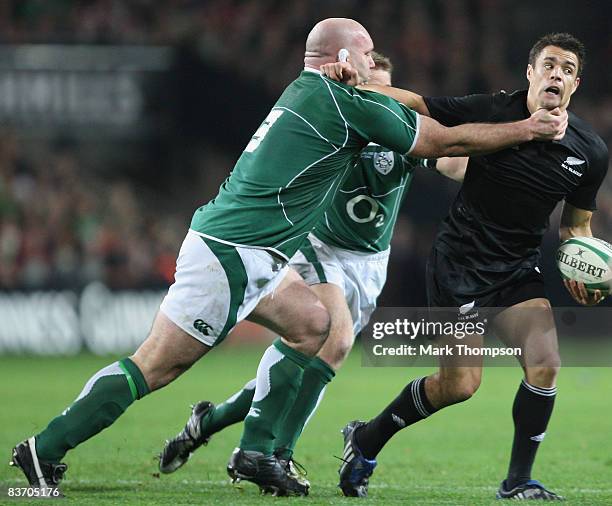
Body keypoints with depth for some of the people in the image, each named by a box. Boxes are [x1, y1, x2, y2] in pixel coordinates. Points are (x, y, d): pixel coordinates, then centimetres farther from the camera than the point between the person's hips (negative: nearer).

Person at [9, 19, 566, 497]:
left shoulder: (306, 93, 16)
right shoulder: (348, 103, -11)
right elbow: (447, 141, -4)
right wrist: (529, 129, 5)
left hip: (248, 257, 10)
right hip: (228, 255, -10)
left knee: (311, 323, 15)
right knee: (154, 366, -8)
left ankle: (256, 450, 13)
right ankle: (44, 450, -6)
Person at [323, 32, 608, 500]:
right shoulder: (492, 111, -15)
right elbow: (413, 103, -10)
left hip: (519, 268, 4)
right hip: (459, 261, -4)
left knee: (546, 362, -16)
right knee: (460, 384, -7)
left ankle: (518, 481, 0)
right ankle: (367, 440, 17)